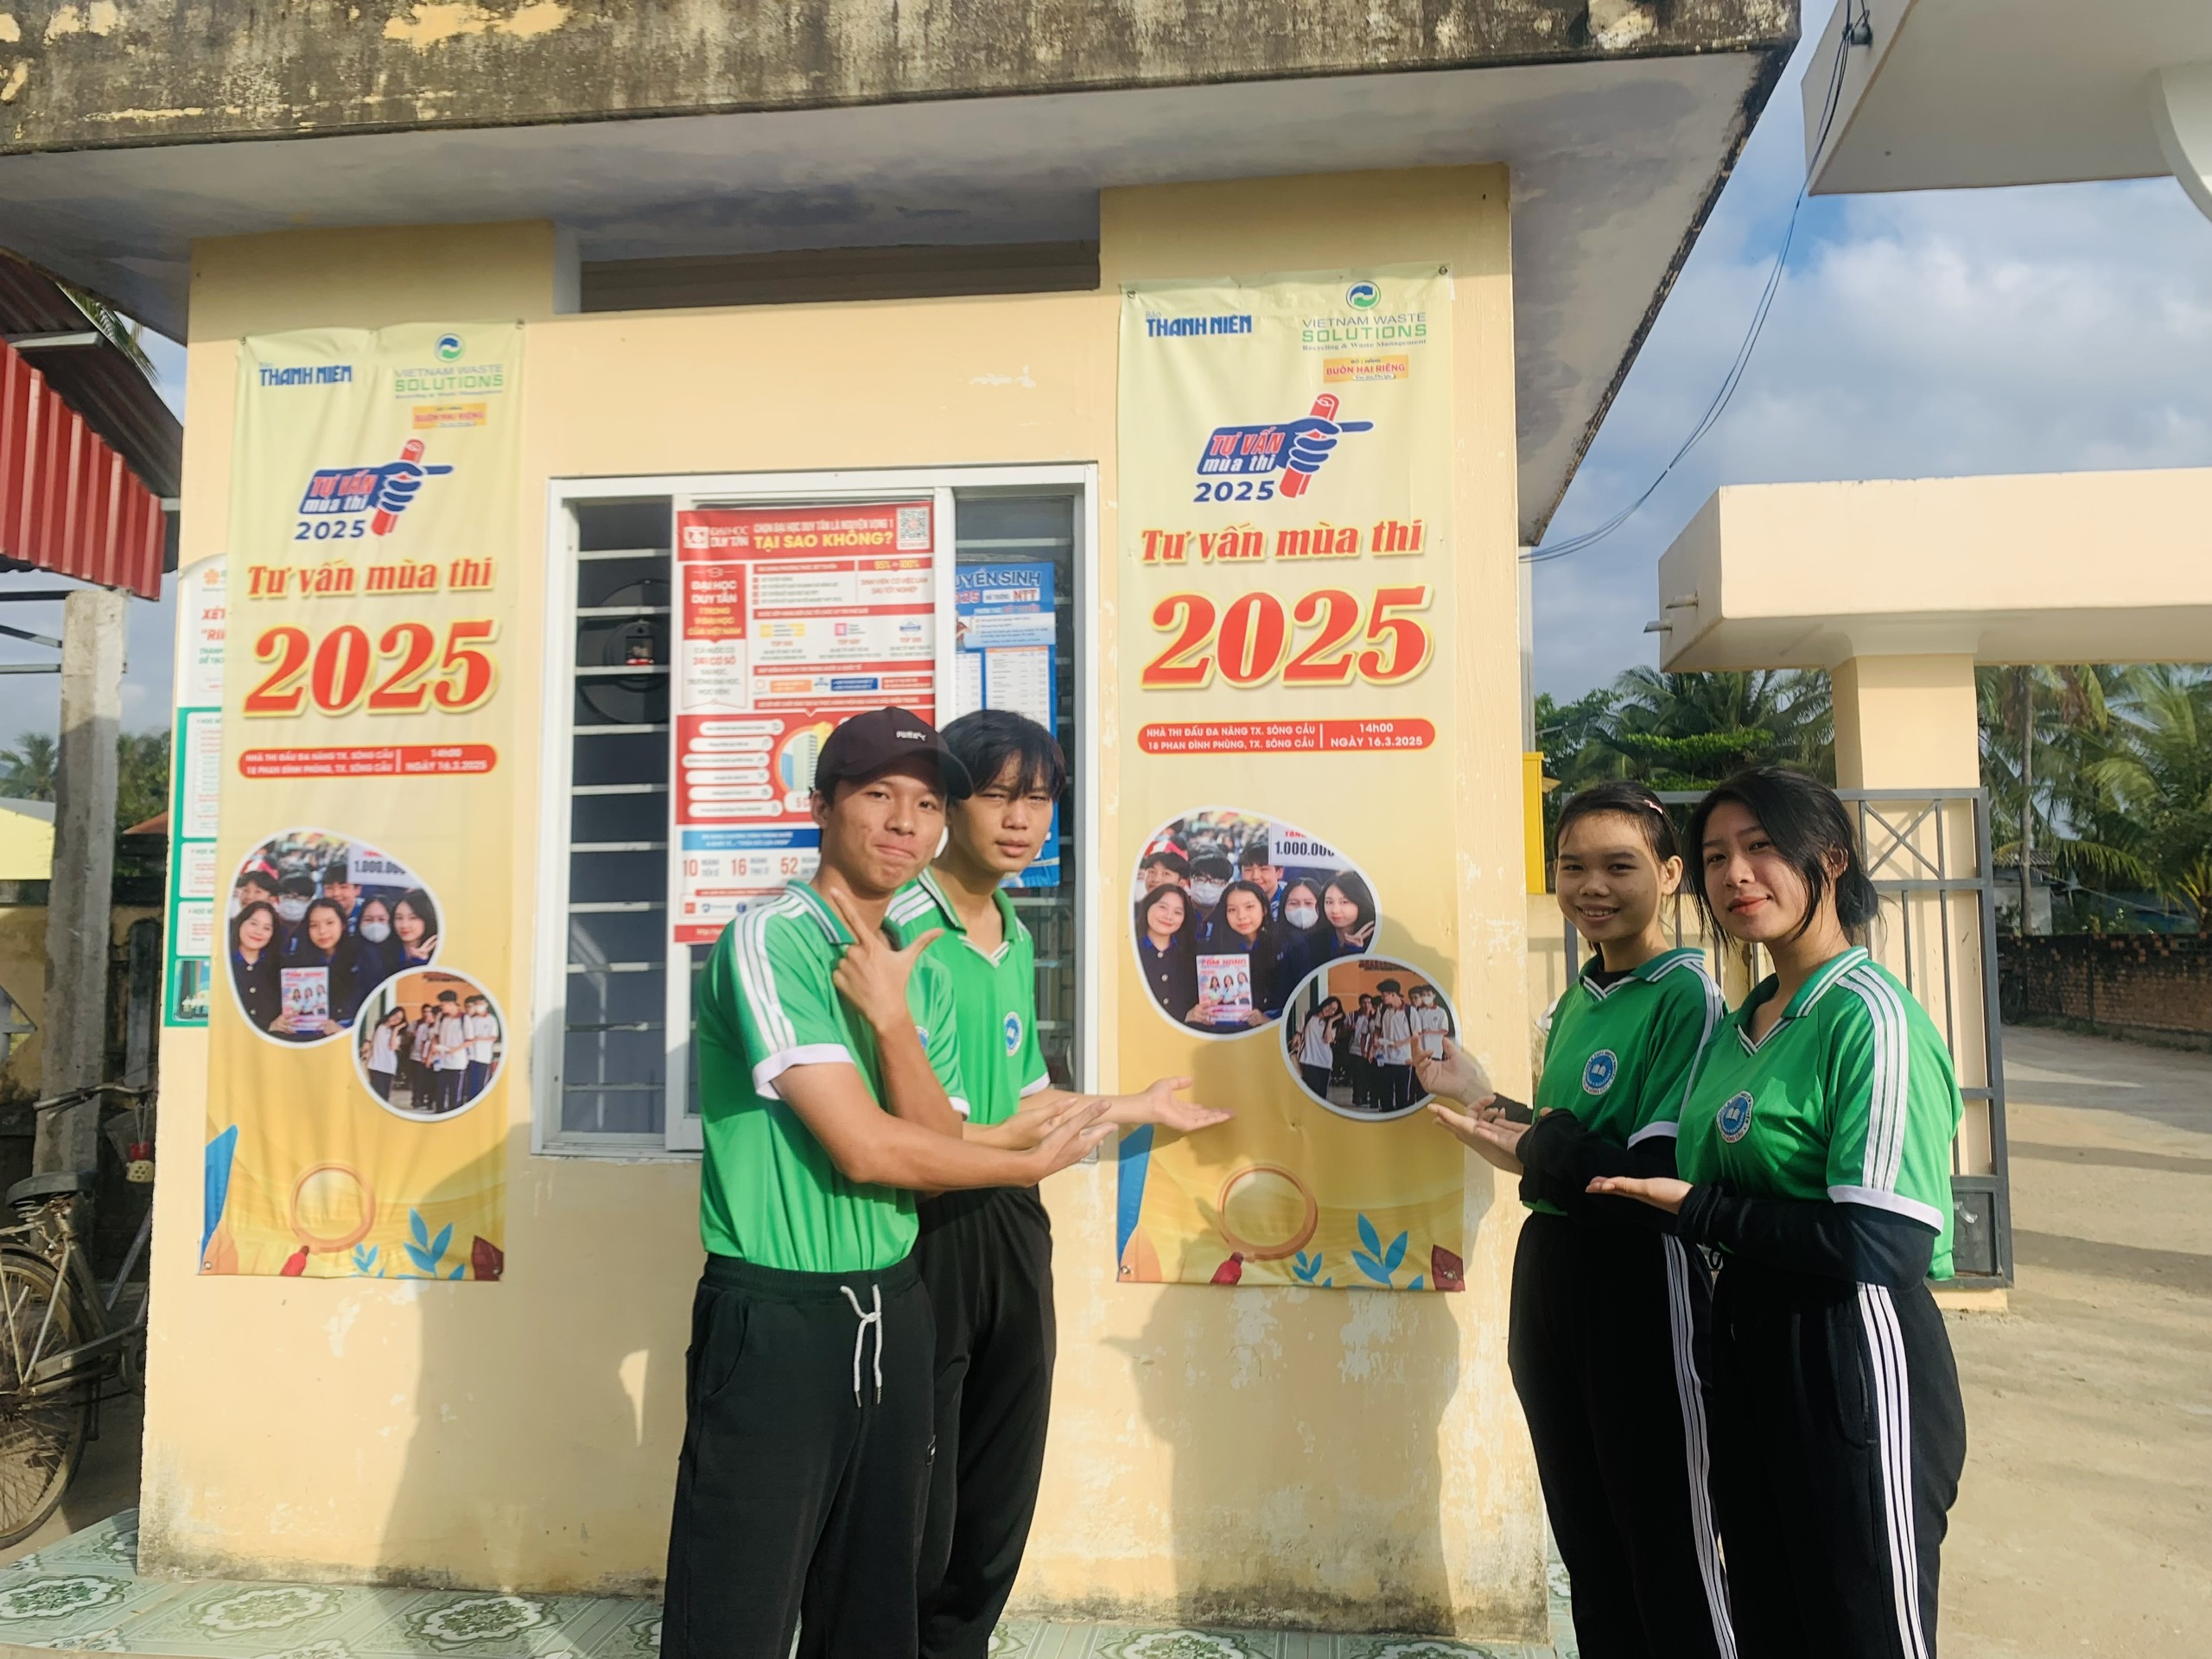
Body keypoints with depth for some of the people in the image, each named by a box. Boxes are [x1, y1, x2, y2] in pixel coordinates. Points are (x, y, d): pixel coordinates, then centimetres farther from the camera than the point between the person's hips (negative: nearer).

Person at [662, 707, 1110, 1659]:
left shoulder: (921, 974, 9)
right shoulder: (771, 940, -13)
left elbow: (937, 1155, -1)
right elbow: (865, 1149, -19)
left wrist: (891, 1020, -15)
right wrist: (1031, 1163, -5)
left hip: (894, 1316, 7)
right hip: (776, 1320, -7)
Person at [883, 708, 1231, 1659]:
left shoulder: (1017, 941, 11)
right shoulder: (897, 928, -14)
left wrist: (1133, 1110, 27)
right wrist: (1009, 1145, -23)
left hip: (1014, 1230, 8)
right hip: (924, 1231, -7)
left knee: (1000, 1504, 18)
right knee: (917, 1513, 5)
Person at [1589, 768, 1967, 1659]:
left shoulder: (1872, 1017, -16)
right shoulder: (1740, 1024, 10)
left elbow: (1883, 1248, -23)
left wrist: (1700, 1210, -17)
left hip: (1851, 1366, -8)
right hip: (1747, 1357, 8)